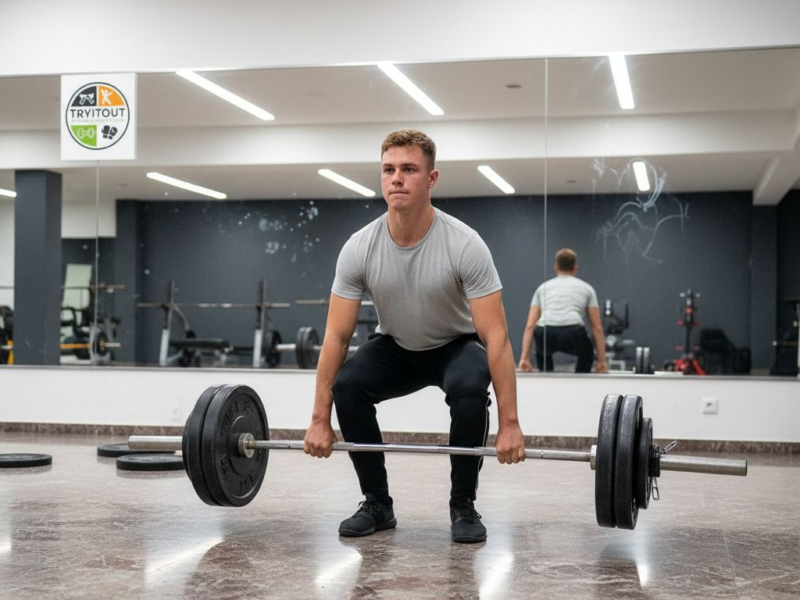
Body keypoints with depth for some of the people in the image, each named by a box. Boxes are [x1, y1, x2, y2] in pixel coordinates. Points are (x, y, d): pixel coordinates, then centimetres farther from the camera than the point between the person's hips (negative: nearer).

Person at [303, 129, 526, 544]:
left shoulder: (464, 245, -30)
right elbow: (336, 336, -18)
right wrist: (319, 420, -21)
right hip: (396, 348, 3)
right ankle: (377, 505, -8)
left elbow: (495, 336, -31)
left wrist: (509, 424, -35)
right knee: (346, 385, -26)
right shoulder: (359, 249, -22)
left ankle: (463, 507, -15)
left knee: (469, 387, -36)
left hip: (457, 346, -2)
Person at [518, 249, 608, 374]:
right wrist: (602, 361, 28)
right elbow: (597, 328, 25)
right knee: (586, 354, 35)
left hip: (546, 335, 2)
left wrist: (525, 359, 22)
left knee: (543, 353, 39)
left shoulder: (543, 287, 32)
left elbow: (530, 326, 23)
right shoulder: (586, 288, 28)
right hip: (572, 334, -1)